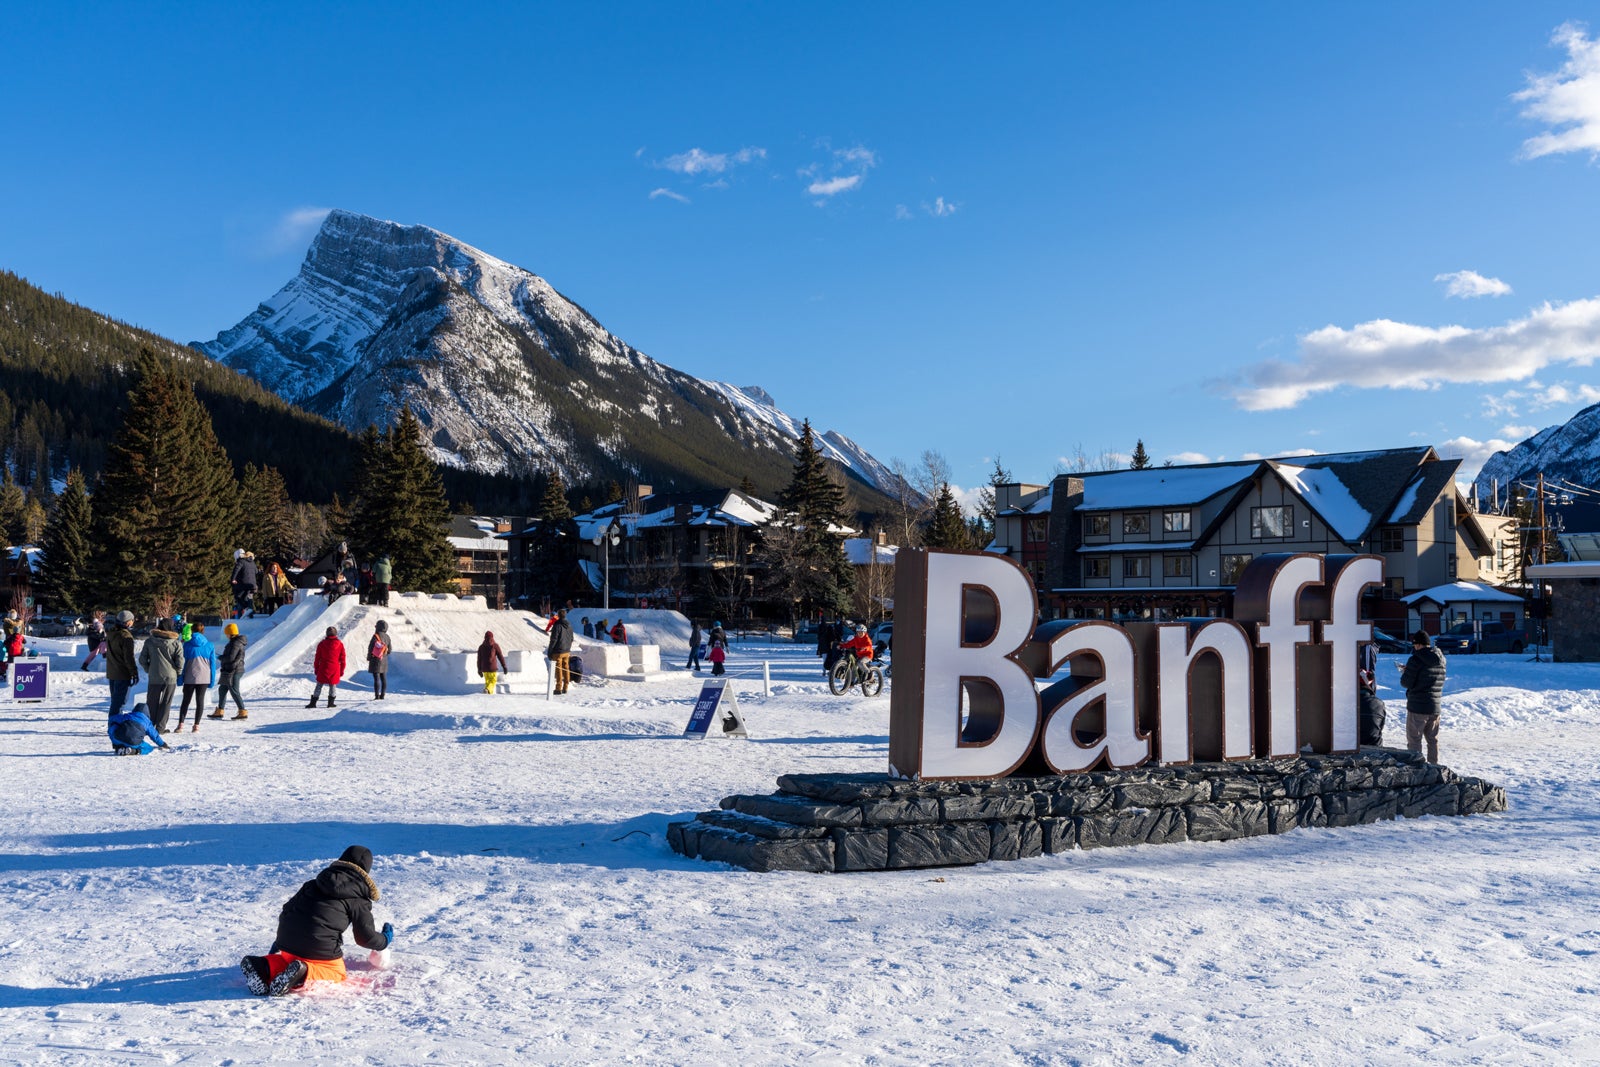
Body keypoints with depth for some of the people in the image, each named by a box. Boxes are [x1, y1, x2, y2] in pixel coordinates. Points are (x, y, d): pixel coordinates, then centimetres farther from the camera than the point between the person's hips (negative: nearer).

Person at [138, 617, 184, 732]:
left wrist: (148, 670, 16)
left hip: (154, 677, 1)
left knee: (152, 702, 11)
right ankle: (160, 727, 6)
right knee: (166, 703, 6)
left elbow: (142, 659, 2)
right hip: (170, 677, -1)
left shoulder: (149, 641, 0)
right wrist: (178, 673, 10)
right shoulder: (176, 643, -6)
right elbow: (180, 662, -8)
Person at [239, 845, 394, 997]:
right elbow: (365, 936, 5)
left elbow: (287, 909, 24)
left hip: (286, 939, 6)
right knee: (336, 973, 16)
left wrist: (281, 943, 36)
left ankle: (265, 966, 0)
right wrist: (385, 940, 26)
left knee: (290, 959, 34)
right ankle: (303, 973, -16)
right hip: (320, 947, -6)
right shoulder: (358, 899, 6)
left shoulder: (315, 883, 22)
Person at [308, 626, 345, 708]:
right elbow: (342, 659, 3)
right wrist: (342, 670, 11)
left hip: (323, 669, 0)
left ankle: (313, 702, 3)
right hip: (335, 669, 0)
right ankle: (330, 703, 9)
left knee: (319, 686, 5)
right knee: (333, 685, 9)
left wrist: (316, 669, 11)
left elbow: (317, 658, 3)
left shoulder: (322, 644, -1)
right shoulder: (340, 644, -1)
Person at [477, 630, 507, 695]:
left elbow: (479, 659, 9)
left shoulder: (481, 647, 6)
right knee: (493, 681, 4)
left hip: (484, 668, 4)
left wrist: (479, 670, 17)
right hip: (492, 668, -4)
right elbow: (500, 657, -6)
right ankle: (488, 689, -22)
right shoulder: (495, 646, -5)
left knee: (487, 681, 16)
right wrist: (504, 667, -2)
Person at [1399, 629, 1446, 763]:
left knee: (1414, 740, 2)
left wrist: (1404, 673, 5)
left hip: (1417, 707, -7)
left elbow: (1406, 683, -18)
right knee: (1433, 740, 17)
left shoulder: (1416, 660, -17)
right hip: (1435, 707, 7)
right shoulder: (1440, 660, 6)